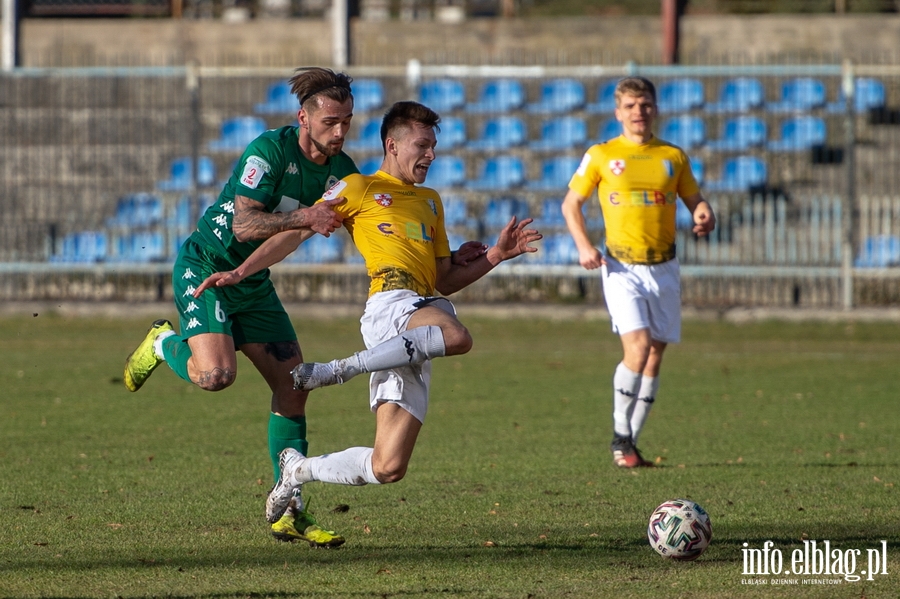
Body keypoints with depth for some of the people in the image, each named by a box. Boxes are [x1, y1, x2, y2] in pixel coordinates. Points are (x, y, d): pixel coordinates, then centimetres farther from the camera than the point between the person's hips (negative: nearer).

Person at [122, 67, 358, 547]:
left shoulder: (339, 169, -1)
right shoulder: (269, 151, -23)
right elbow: (245, 225, -29)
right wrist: (305, 217, -36)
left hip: (253, 282, 7)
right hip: (204, 268, -7)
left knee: (293, 385, -1)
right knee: (217, 374, -27)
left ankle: (289, 512, 6)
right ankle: (164, 344, 10)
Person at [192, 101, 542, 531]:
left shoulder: (430, 201, 30)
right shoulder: (359, 188, 11)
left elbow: (446, 281, 29)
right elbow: (294, 232, 7)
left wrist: (497, 254, 16)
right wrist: (239, 273, -1)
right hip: (389, 302, -6)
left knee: (388, 467, -5)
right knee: (457, 338, -41)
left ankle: (298, 470, 16)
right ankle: (332, 372, -29)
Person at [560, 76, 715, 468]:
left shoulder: (672, 156, 9)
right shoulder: (601, 156, 2)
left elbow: (694, 199, 17)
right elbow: (571, 203, 8)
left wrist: (704, 217, -7)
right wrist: (583, 245, -7)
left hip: (664, 269, 4)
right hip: (622, 269, -4)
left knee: (655, 355, 5)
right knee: (638, 346, -20)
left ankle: (631, 442, 15)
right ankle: (620, 437, -6)